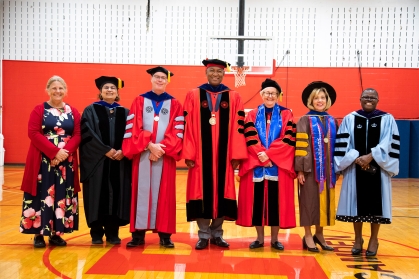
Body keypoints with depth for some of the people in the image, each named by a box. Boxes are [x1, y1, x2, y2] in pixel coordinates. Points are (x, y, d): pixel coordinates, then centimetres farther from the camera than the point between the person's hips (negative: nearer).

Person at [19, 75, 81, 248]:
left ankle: (56, 233, 14)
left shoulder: (73, 112, 10)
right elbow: (33, 133, -8)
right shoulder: (39, 110, 2)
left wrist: (65, 152, -14)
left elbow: (78, 135, 3)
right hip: (43, 161, -3)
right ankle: (38, 234, 9)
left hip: (66, 161, 3)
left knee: (62, 196, 4)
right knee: (42, 195, -2)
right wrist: (54, 151, -17)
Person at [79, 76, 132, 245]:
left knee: (116, 195, 3)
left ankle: (113, 233, 11)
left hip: (120, 161, 2)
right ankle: (96, 233, 9)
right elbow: (87, 134, -7)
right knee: (98, 196, -1)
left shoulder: (125, 112, 13)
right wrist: (106, 150, -15)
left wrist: (122, 151, -13)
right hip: (97, 160, -2)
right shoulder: (91, 110, 5)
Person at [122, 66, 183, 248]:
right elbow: (134, 128, -1)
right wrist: (149, 145, -13)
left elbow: (177, 131, 1)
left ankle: (164, 234, 7)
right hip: (142, 155, 0)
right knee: (142, 191, 1)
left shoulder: (174, 104, 9)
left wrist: (162, 148, -12)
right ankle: (138, 233, 6)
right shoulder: (139, 101, 8)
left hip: (166, 155, 0)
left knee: (164, 193, 2)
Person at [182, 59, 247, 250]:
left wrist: (237, 154, -3)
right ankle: (203, 234, 14)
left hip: (224, 154, 1)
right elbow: (187, 127, 0)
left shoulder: (233, 97, 6)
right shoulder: (194, 95, 3)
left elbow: (238, 128, 3)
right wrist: (188, 154, -7)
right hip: (201, 153, -1)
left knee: (221, 190, 6)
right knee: (202, 191, 2)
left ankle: (217, 233, 20)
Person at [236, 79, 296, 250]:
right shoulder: (252, 115, 10)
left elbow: (288, 139, -5)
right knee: (257, 201, 2)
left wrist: (269, 154, -15)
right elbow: (250, 139, -2)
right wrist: (263, 157, -15)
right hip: (256, 165, 1)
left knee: (276, 200, 1)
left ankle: (274, 239, 12)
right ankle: (259, 238, 13)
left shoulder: (286, 115, 8)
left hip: (279, 165, -1)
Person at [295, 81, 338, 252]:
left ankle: (319, 234, 22)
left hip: (328, 168, 5)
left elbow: (336, 146, 14)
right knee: (309, 200, -1)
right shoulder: (305, 121, -3)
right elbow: (300, 145, -9)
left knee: (325, 200, 9)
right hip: (311, 168, -5)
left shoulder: (332, 121, 12)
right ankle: (308, 236, 8)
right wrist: (300, 169, -15)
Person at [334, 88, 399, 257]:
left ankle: (373, 240, 17)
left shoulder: (387, 119, 3)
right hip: (355, 168, 1)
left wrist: (371, 156, -17)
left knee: (375, 203, 3)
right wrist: (356, 158, -15)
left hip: (378, 169, -1)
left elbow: (389, 144, -6)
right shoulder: (349, 119, 5)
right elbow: (343, 144, -1)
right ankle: (358, 239, 18)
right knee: (357, 203, 5)